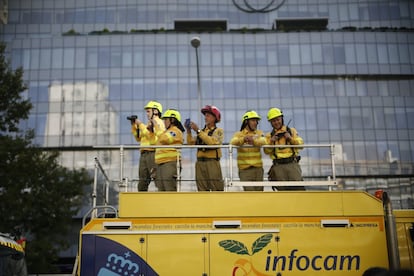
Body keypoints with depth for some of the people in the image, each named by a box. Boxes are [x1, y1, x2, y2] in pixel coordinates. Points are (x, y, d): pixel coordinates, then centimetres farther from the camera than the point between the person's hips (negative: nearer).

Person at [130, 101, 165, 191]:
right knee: (142, 182, 7)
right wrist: (134, 125, 17)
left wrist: (140, 124, -10)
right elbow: (139, 138, 27)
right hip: (144, 154, 9)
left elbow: (151, 136, -15)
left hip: (153, 153, -9)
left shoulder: (158, 122, 0)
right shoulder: (149, 124, 26)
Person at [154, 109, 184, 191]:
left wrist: (157, 128, -13)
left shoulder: (175, 131, -4)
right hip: (160, 164, 10)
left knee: (170, 189, -13)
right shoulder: (166, 132, 26)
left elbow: (164, 139, -22)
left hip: (170, 163, -10)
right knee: (161, 189, 11)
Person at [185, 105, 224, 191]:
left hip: (212, 162, -5)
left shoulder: (218, 131, 4)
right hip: (200, 163, 5)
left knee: (216, 189, -6)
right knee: (202, 190, 6)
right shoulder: (202, 131, 19)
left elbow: (212, 142, -16)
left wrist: (198, 131, -16)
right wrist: (189, 131, -5)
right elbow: (191, 143, 8)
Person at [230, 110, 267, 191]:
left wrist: (254, 140, -35)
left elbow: (263, 141, -12)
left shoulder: (259, 133, 11)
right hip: (244, 169, -3)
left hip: (258, 167, 3)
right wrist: (243, 139, -37)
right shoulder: (239, 134, 6)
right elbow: (233, 142, -16)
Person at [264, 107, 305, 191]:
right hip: (278, 166, 1)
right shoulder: (269, 135, 14)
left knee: (298, 188, -10)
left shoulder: (291, 131, 14)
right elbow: (266, 151, 3)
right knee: (282, 189, 1)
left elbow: (301, 144, 4)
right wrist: (271, 142, -13)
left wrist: (291, 138, -11)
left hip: (292, 164, -1)